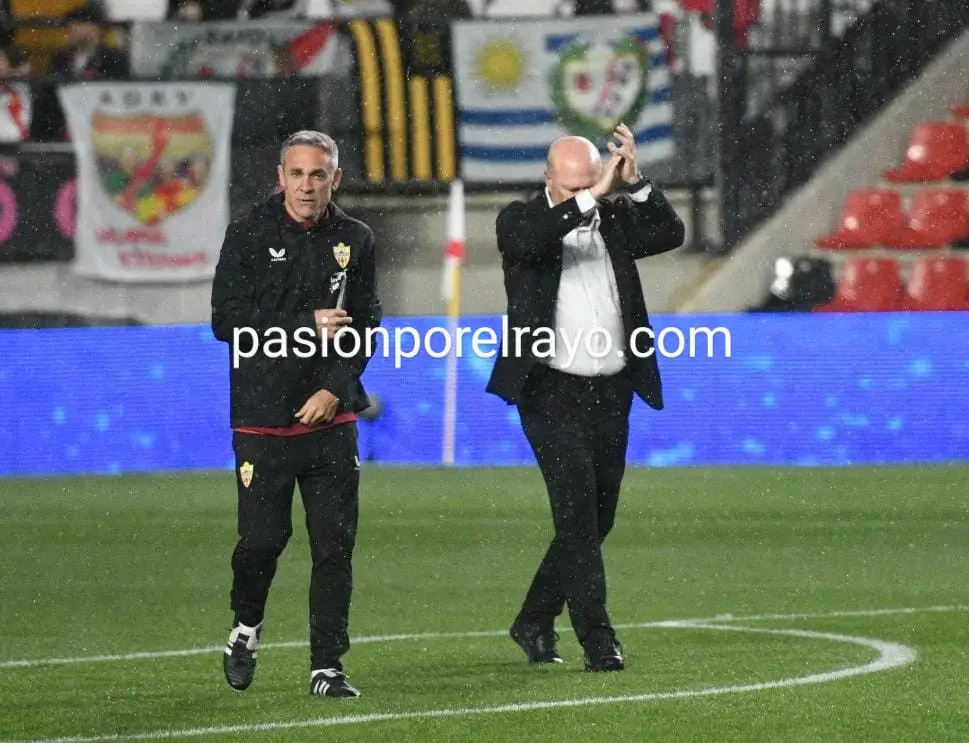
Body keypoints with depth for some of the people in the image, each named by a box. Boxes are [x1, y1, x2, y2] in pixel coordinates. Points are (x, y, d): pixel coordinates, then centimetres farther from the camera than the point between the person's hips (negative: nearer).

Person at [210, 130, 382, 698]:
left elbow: (366, 327, 7)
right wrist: (306, 328, -13)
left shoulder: (355, 240, 7)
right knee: (263, 537, -4)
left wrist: (335, 389, -7)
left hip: (331, 417, 2)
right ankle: (246, 627, 25)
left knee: (335, 544, -2)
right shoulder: (251, 235, -1)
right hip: (263, 417, -2)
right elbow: (227, 321, -6)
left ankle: (327, 667, 4)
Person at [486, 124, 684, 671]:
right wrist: (590, 198, -26)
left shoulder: (616, 219, 9)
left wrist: (635, 184, -15)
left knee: (597, 518, 10)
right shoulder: (521, 221, -2)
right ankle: (597, 638, -12)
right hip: (552, 392, -5)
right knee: (578, 512, -13)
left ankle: (535, 621, 26)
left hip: (610, 394, 5)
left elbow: (671, 234, -3)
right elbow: (527, 242, -24)